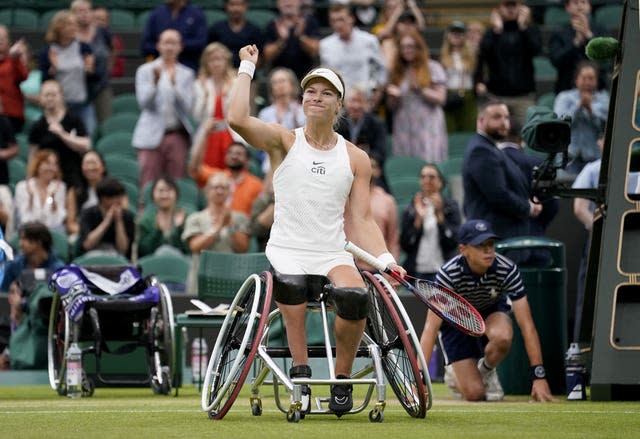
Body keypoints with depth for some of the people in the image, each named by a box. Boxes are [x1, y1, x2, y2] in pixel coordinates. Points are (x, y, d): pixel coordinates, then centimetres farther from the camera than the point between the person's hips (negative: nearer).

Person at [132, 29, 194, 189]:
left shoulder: (186, 74, 10)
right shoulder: (145, 71, 6)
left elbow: (187, 107, -1)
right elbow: (144, 102, -5)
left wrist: (174, 84, -15)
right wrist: (155, 81, -20)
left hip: (177, 135, 1)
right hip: (152, 135, -1)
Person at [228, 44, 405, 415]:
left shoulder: (356, 159, 11)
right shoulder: (285, 142, 5)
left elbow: (363, 220, 9)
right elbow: (238, 119, -13)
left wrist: (386, 259, -6)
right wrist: (247, 67, -5)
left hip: (334, 255, 1)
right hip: (286, 249, -1)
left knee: (355, 296, -31)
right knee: (290, 282, -38)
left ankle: (342, 380, -10)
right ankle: (300, 371, -27)